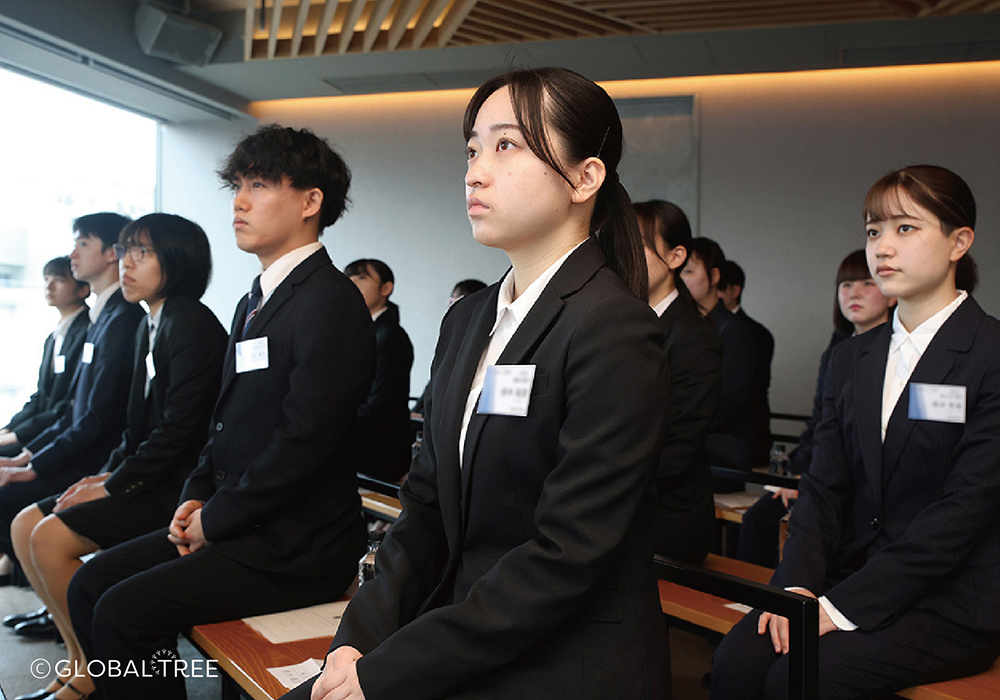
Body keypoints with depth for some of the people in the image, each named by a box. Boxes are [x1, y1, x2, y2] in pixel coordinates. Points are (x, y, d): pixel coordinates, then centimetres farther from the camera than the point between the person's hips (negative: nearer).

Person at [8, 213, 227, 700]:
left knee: (52, 537, -18)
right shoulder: (149, 325, 15)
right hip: (146, 475, 10)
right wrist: (108, 473, 6)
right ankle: (79, 658, 14)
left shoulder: (192, 326, -16)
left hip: (180, 486, -10)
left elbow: (179, 428, -21)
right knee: (25, 526, 7)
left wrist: (114, 486, -15)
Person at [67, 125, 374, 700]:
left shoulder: (331, 302, -17)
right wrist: (198, 497, 4)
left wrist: (215, 520, -11)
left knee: (124, 612, -16)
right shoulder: (254, 302, 15)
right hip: (230, 522, 9)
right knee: (89, 585, 6)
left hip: (297, 548, -9)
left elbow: (302, 442, -22)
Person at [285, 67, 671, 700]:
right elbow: (428, 506, 8)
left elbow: (565, 556, -20)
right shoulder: (466, 322, 9)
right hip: (463, 639, 6)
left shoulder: (616, 332, -16)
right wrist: (360, 639, -4)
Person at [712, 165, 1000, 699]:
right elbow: (823, 487, 7)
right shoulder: (850, 359, 13)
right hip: (850, 576, 5)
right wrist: (799, 583, -11)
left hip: (953, 597, -4)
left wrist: (844, 606, -19)